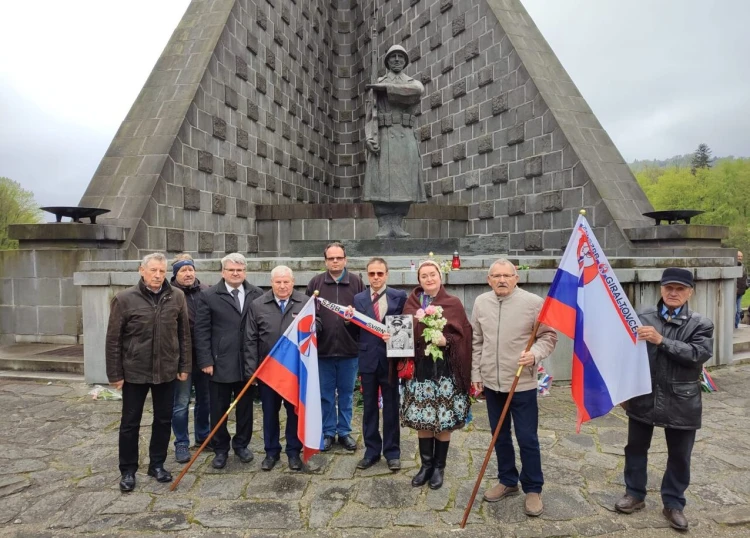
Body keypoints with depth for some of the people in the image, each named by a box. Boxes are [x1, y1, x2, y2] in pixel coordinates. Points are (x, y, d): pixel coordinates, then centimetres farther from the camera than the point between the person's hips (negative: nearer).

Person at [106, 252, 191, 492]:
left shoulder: (177, 297, -3)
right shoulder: (124, 299, -10)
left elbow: (184, 333, 3)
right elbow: (113, 339, -6)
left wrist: (184, 366, 2)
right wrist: (115, 374, -5)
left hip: (167, 371, 2)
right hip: (134, 372, -2)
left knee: (163, 420, 13)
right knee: (130, 423, 10)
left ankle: (157, 464, 31)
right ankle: (128, 470, 27)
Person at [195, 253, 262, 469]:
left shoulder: (256, 294, 2)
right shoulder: (209, 296, -2)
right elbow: (202, 331, -3)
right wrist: (206, 361, -8)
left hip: (248, 362, 2)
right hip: (220, 363, -1)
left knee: (245, 407, 14)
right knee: (219, 410, 10)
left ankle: (242, 444, 32)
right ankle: (220, 449, 27)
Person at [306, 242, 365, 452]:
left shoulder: (356, 282, 3)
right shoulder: (315, 283, 3)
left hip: (349, 348, 0)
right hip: (323, 348, 0)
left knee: (346, 393, 13)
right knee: (326, 394, 11)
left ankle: (344, 432, 27)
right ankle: (328, 432, 26)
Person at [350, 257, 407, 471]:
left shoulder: (399, 296, -1)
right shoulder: (359, 298, 5)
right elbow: (356, 329, 2)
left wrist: (395, 337, -21)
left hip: (390, 358, -2)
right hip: (368, 359, 2)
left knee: (391, 407, 9)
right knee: (369, 407, 12)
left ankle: (392, 452, 22)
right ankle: (371, 451, 25)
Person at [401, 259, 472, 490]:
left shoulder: (453, 304, -1)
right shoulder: (411, 303, 6)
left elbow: (464, 334, -3)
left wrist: (447, 341, -19)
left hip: (444, 369, -2)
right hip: (418, 368, 2)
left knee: (443, 421, 6)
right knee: (422, 421, 10)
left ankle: (439, 467, 24)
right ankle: (426, 465, 27)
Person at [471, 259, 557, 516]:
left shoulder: (533, 302, -10)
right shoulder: (481, 303, 2)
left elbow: (549, 336, -5)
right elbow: (476, 342, 9)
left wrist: (535, 353, -23)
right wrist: (476, 373, 9)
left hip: (522, 384, -4)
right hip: (491, 382, 4)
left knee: (527, 439, 5)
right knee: (500, 436, 17)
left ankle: (533, 489, 24)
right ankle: (507, 481, 35)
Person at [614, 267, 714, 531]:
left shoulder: (701, 324, -3)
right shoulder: (643, 317, -1)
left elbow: (698, 354, -18)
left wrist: (661, 340, -26)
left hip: (681, 400, -1)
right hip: (643, 396, 1)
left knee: (679, 455, 13)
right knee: (636, 448, 15)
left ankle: (673, 503, 33)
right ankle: (635, 494, 34)